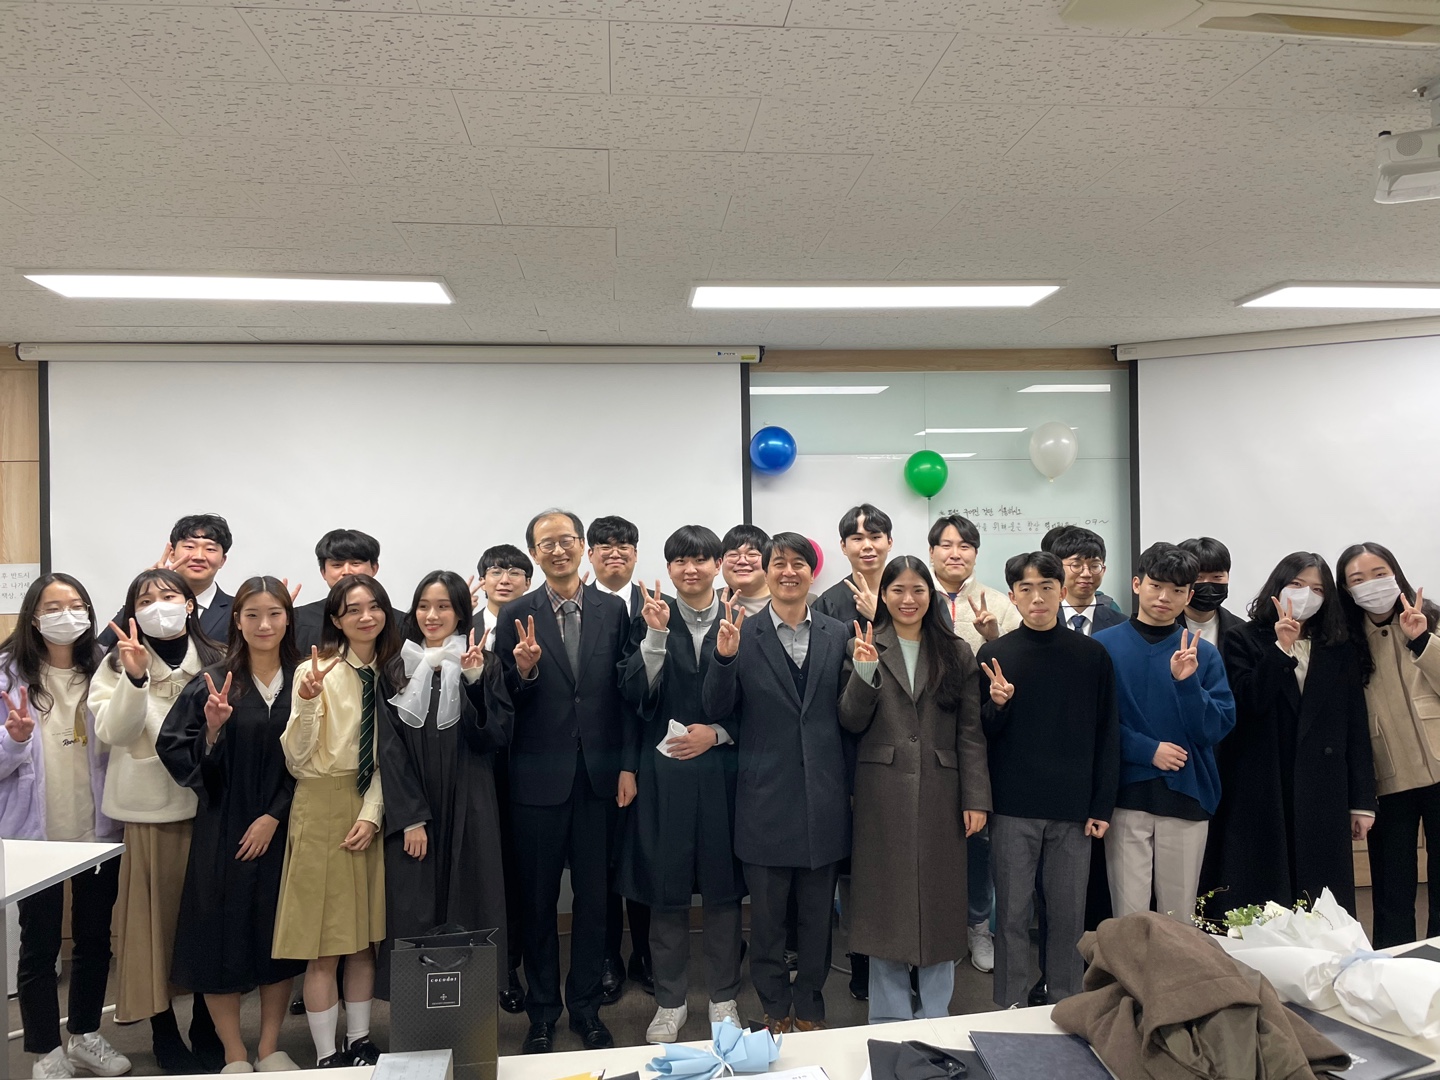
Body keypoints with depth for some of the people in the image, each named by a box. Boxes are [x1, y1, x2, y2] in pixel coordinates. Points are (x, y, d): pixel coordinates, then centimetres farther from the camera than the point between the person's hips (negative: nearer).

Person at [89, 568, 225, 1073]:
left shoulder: (215, 661, 4)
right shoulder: (118, 665, 1)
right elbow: (113, 732, -14)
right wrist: (135, 678, -27)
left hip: (208, 804, 1)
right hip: (150, 810, -1)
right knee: (156, 916, 5)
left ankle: (207, 1029, 26)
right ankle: (164, 1033, 23)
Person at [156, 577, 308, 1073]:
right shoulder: (213, 683, -5)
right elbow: (174, 750, -5)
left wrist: (274, 817, -8)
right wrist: (212, 730, -23)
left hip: (282, 829, 2)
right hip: (224, 829, -1)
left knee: (281, 937, 10)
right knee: (221, 937, 5)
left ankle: (270, 1047, 27)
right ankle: (235, 1055, 22)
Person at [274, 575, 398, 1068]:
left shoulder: (390, 673, 5)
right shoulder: (315, 670, -9)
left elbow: (388, 754, 7)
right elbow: (297, 762, -12)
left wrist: (372, 813, -5)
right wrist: (308, 703, -27)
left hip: (370, 808, 4)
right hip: (321, 807, -4)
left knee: (364, 937, 12)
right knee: (323, 944, 1)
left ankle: (359, 1042, 26)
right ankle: (326, 1056, 14)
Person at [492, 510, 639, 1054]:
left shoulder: (613, 610, 2)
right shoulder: (516, 615, -2)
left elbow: (626, 692, 2)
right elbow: (505, 701, -3)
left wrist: (628, 766, -2)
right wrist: (524, 670, -23)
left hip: (599, 776, 1)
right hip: (539, 778, -1)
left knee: (593, 896, 12)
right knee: (538, 900, 12)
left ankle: (586, 1007, 29)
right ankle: (542, 1013, 28)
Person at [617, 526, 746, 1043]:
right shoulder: (651, 619, 1)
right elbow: (636, 695, -9)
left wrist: (717, 733, -9)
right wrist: (656, 634, -18)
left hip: (721, 770, 0)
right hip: (664, 772, 0)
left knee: (722, 888, 9)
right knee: (665, 889, 8)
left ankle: (723, 997, 28)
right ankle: (670, 1001, 25)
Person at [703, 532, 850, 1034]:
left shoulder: (837, 635, 3)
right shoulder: (742, 633, -5)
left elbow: (847, 716, 9)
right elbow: (717, 711, -9)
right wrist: (724, 658, -22)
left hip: (823, 797, 2)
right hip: (766, 797, -2)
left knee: (817, 914, 15)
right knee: (767, 913, 11)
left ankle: (810, 1007, 33)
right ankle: (775, 1008, 31)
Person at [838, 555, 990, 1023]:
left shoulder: (956, 654, 7)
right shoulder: (866, 647, 3)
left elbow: (971, 732, 5)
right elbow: (852, 723, -2)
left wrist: (976, 798, -2)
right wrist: (864, 671, -17)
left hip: (940, 793, 1)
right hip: (883, 794, -1)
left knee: (939, 904, 8)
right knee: (886, 904, 5)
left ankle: (935, 1017, 23)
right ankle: (889, 1021, 18)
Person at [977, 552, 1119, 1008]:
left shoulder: (1092, 655, 1)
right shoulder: (995, 655, 0)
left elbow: (1107, 735, 4)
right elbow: (981, 734, 4)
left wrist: (1102, 806, 1)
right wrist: (996, 705, -17)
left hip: (1072, 806, 0)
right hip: (1013, 807, 0)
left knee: (1068, 914, 10)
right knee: (1012, 914, 7)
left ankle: (1066, 1006, 27)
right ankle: (1010, 1012, 20)